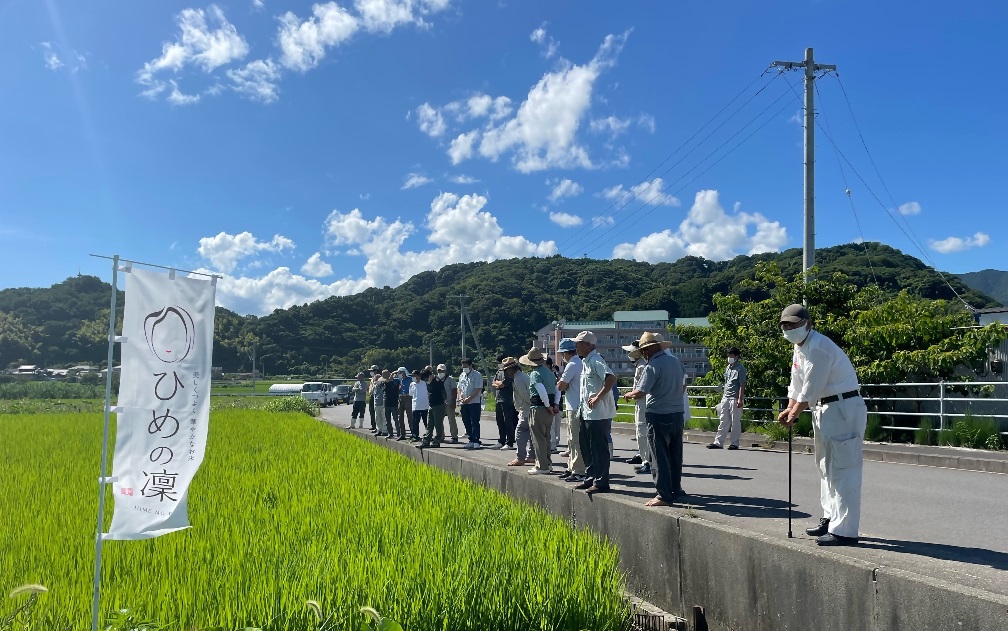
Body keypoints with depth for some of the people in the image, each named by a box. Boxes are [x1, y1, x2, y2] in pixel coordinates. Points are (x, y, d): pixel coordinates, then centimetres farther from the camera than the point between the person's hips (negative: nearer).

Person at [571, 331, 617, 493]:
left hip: (598, 414, -10)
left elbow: (611, 379, -27)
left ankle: (601, 482, 5)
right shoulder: (585, 362, 15)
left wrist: (597, 398, -24)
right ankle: (590, 478, 26)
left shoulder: (595, 361, -15)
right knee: (586, 448, 16)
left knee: (599, 449, -2)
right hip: (586, 412, 10)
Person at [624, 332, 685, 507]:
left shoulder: (653, 366, -17)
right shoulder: (676, 361, 7)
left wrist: (629, 394, 1)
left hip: (658, 415, -7)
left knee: (660, 457, -1)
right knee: (675, 455, 16)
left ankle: (664, 495, 0)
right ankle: (676, 490, 25)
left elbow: (640, 392, -18)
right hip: (677, 413, 7)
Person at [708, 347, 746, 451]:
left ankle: (734, 443, 7)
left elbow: (742, 385, -11)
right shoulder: (728, 367, 16)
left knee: (735, 422, 0)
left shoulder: (740, 368, -6)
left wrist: (740, 399, -18)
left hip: (735, 399, -7)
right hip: (726, 398, 7)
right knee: (723, 422, 7)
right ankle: (718, 442, 8)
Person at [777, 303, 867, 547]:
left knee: (842, 470, -11)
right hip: (824, 408, 11)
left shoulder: (819, 348, -20)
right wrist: (789, 409, 5)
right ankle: (831, 518, 29)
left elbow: (811, 390, -18)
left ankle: (844, 531, -9)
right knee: (826, 467, 18)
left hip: (844, 408, -11)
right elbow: (797, 384, 18)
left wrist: (794, 414, -7)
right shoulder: (799, 348, 13)